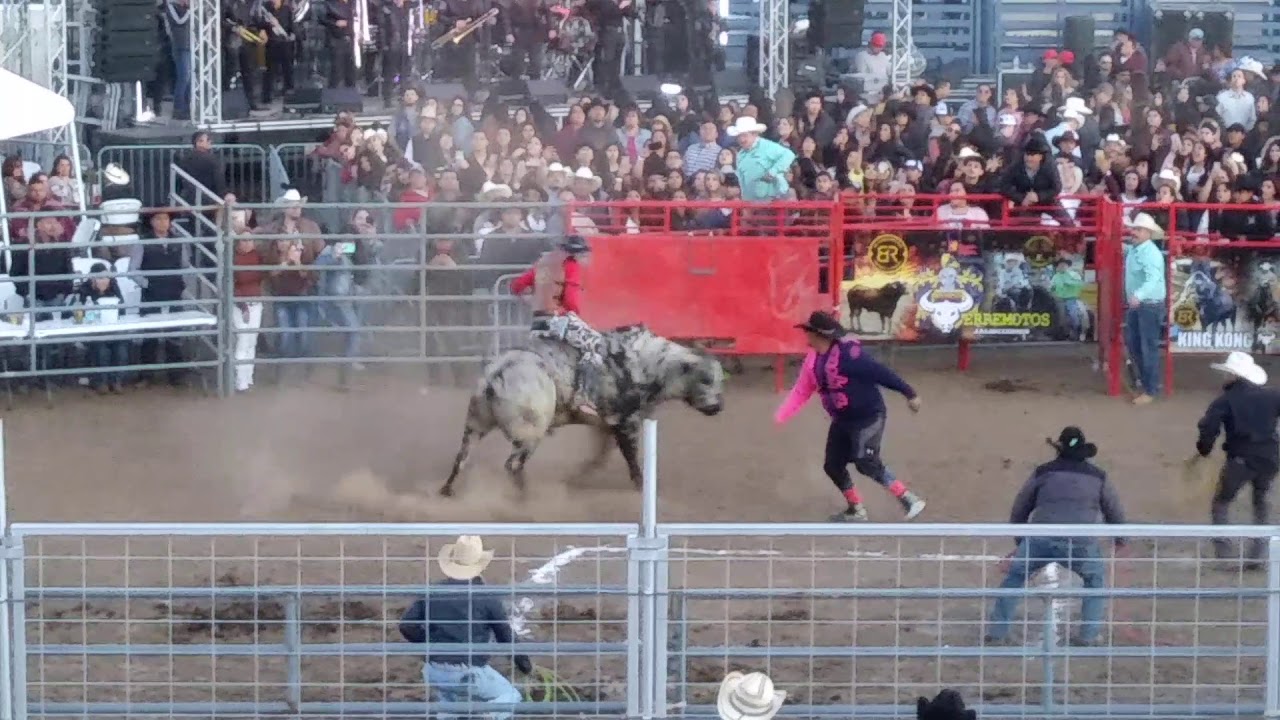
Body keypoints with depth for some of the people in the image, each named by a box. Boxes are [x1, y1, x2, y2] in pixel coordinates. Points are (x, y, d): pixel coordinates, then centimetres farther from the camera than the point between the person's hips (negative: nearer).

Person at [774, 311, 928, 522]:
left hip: (868, 416, -9)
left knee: (867, 463, -21)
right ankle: (856, 509, 29)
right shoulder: (813, 359, 3)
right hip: (842, 420, 9)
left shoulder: (847, 353, -24)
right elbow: (801, 392, 8)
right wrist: (780, 416, 0)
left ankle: (909, 499, -13)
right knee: (833, 465, 11)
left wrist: (909, 393, -23)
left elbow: (880, 373, -23)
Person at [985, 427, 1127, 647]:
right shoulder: (1098, 477, 18)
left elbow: (1019, 510, 25)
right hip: (1081, 543, 0)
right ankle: (1089, 635, 19)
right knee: (1095, 583, 27)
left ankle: (997, 633, 17)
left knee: (1014, 578, 20)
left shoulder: (1042, 472, 18)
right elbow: (1114, 510, 31)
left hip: (1041, 539, 0)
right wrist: (1120, 539, 49)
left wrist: (1019, 543, 38)